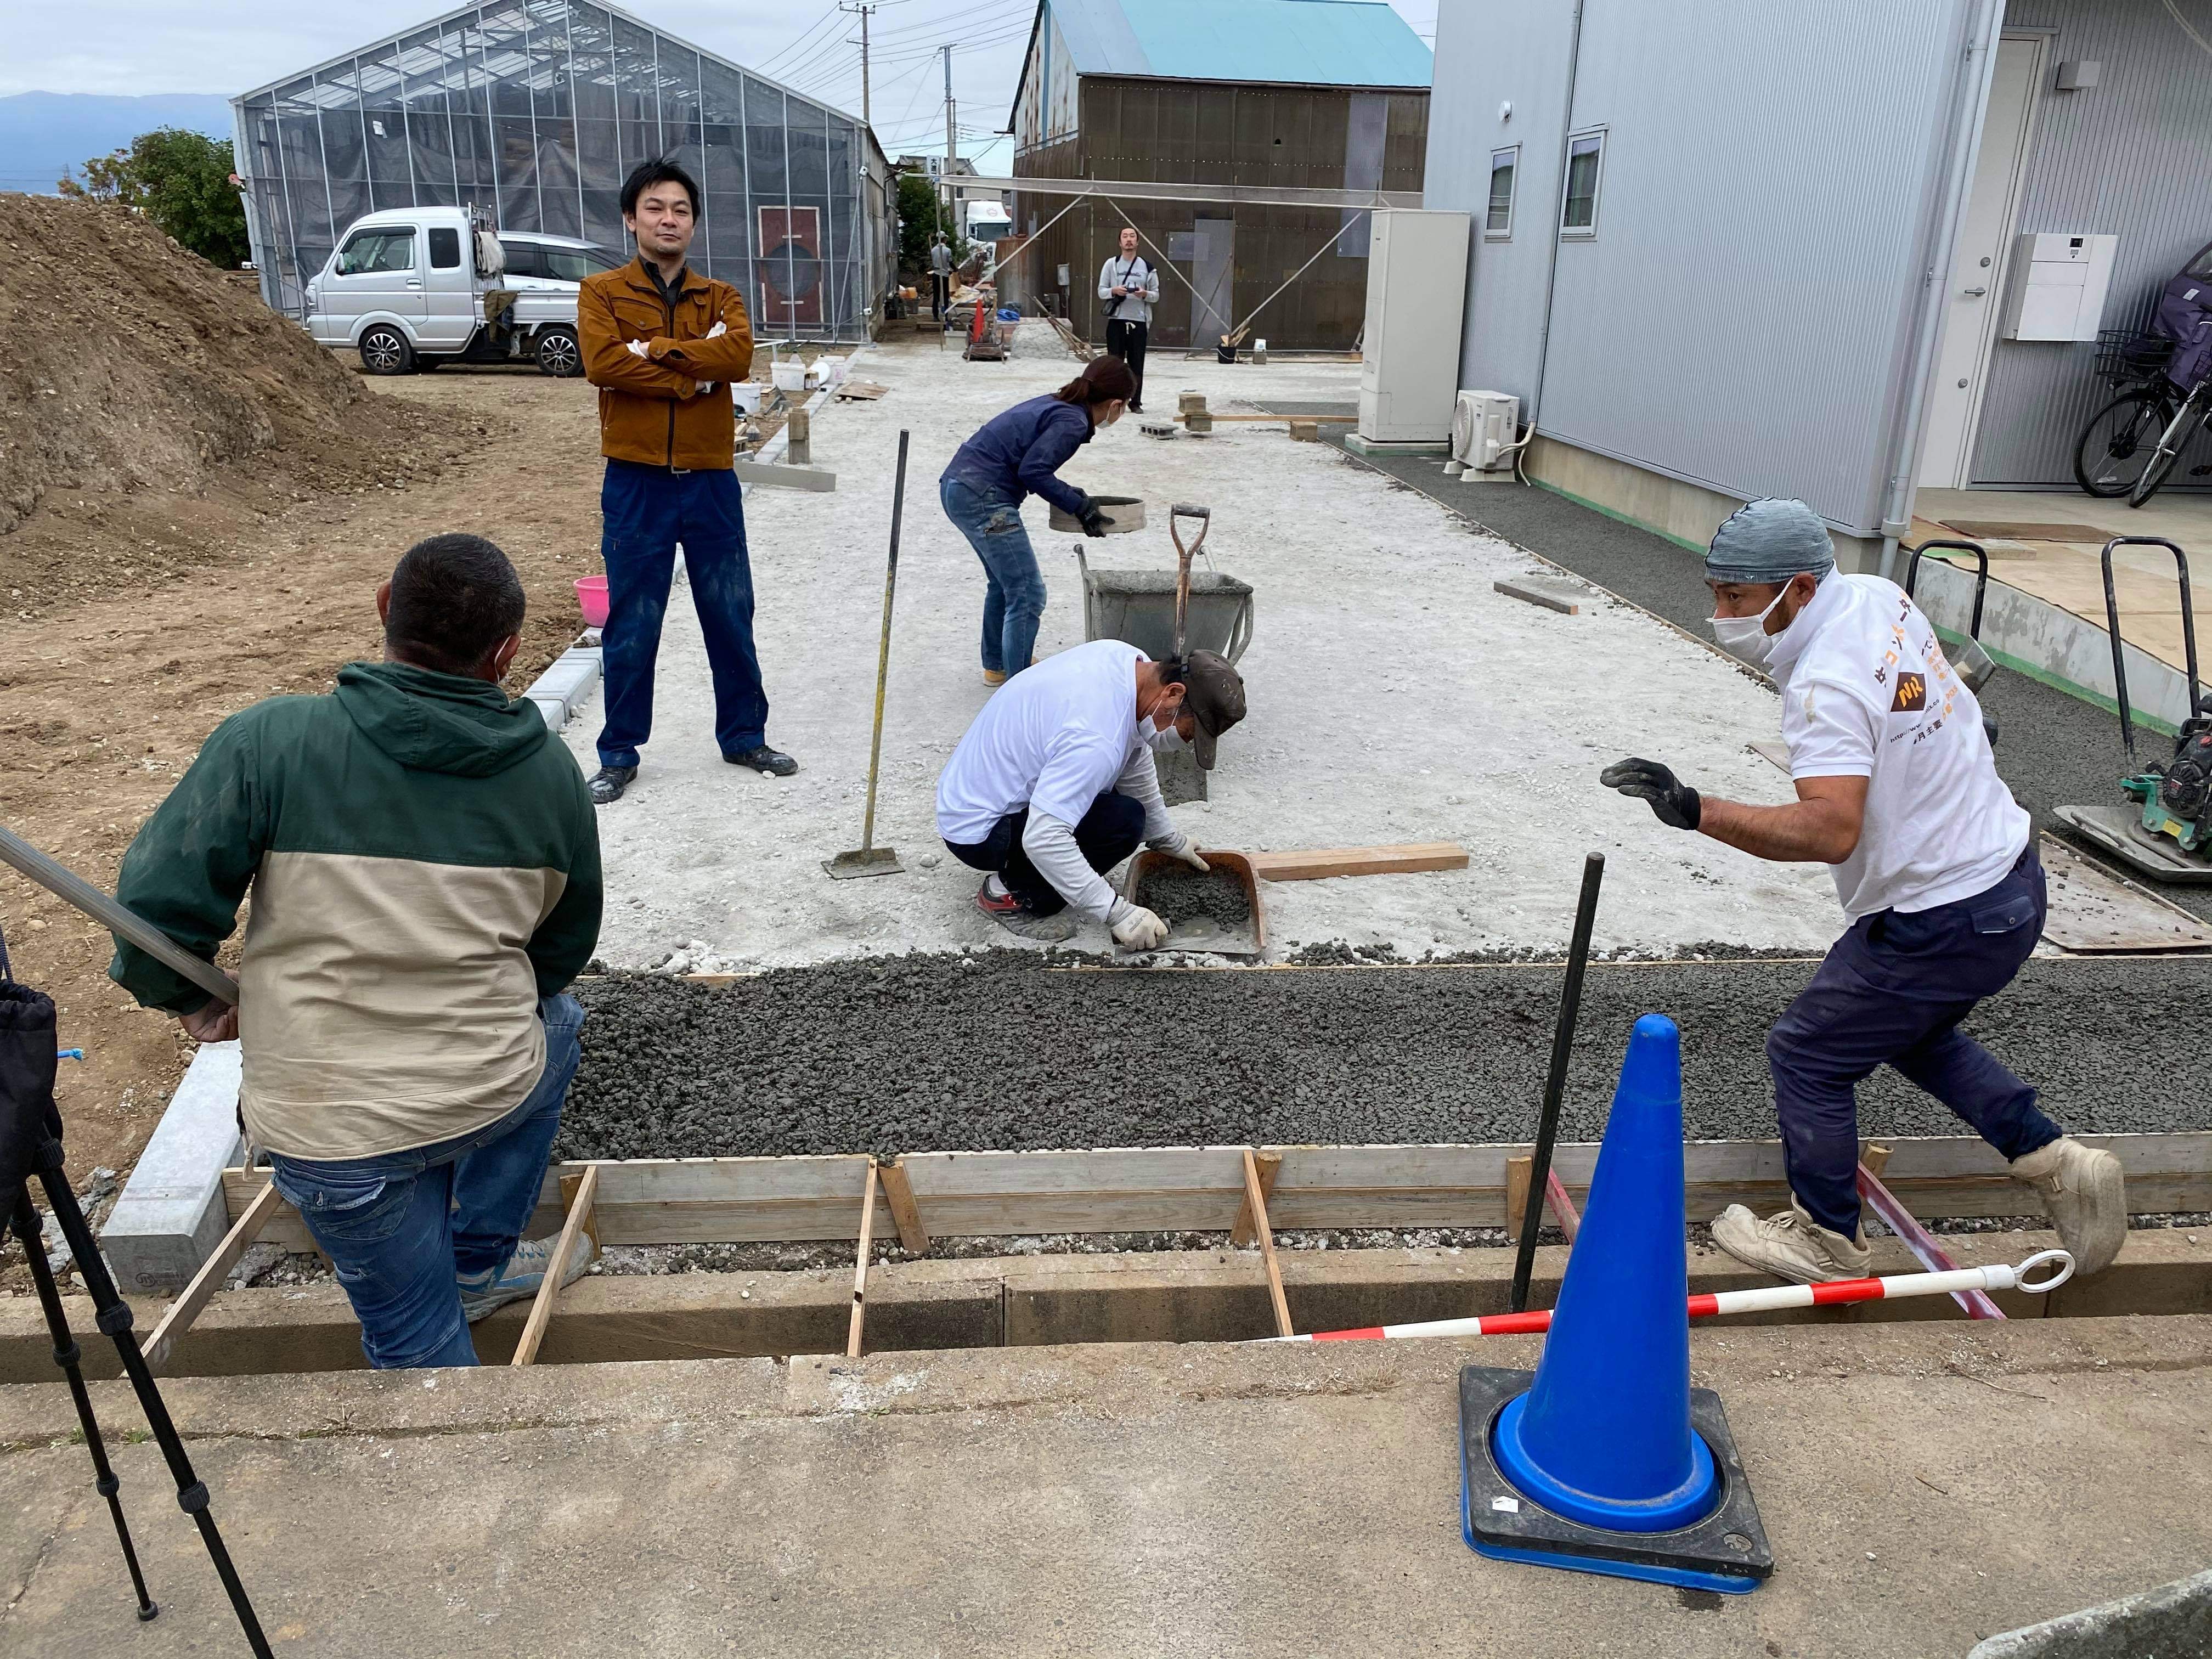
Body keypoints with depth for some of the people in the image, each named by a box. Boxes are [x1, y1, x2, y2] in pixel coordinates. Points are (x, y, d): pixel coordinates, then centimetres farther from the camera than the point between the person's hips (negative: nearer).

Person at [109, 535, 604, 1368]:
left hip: (327, 1130, -1)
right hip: (492, 1092, 2)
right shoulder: (549, 769, -1)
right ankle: (477, 1264, 42)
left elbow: (157, 906, -11)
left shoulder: (268, 741, -12)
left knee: (415, 1335, 19)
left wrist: (193, 999, 11)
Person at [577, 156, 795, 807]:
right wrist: (692, 377, -14)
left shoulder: (720, 297, 9)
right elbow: (603, 363, -16)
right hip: (636, 484, -2)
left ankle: (744, 735, 26)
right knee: (631, 627, 4)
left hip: (710, 481, 2)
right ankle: (619, 754, 17)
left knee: (731, 617, 10)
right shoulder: (602, 292, 3)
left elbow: (738, 356, -12)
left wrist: (655, 348, -16)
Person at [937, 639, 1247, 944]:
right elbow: (1043, 838, -39)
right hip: (976, 832, -10)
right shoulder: (1098, 741, -34)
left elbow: (1136, 761, 10)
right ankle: (1010, 892, -5)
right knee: (1122, 820, -23)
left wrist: (1169, 840, 16)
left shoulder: (1126, 658, -5)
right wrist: (1119, 913, -33)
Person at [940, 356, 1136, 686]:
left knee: (1004, 582, 25)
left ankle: (996, 666, 39)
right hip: (983, 499, -10)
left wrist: (1070, 496, 14)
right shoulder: (1073, 422, -12)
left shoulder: (1056, 404, 15)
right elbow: (1033, 470, -20)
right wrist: (1079, 505, -11)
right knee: (1027, 595, -6)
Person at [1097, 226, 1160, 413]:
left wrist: (1145, 294, -13)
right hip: (1116, 320, 0)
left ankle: (1136, 401, 11)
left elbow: (1156, 295, 9)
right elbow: (1101, 291, 5)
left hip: (1139, 321, 0)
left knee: (1137, 364, 2)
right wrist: (1114, 291, -15)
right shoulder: (1111, 264, 7)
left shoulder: (1147, 267, 8)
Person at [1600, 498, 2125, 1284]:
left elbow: (1830, 830, -40)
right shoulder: (1878, 595, 0)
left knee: (1807, 1055, 4)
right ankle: (2056, 1161, 30)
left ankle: (1827, 1240, 19)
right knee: (1911, 1030, 30)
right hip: (2012, 881, 10)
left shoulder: (1828, 685, -28)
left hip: (1942, 923, -10)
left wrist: (1696, 810, -44)